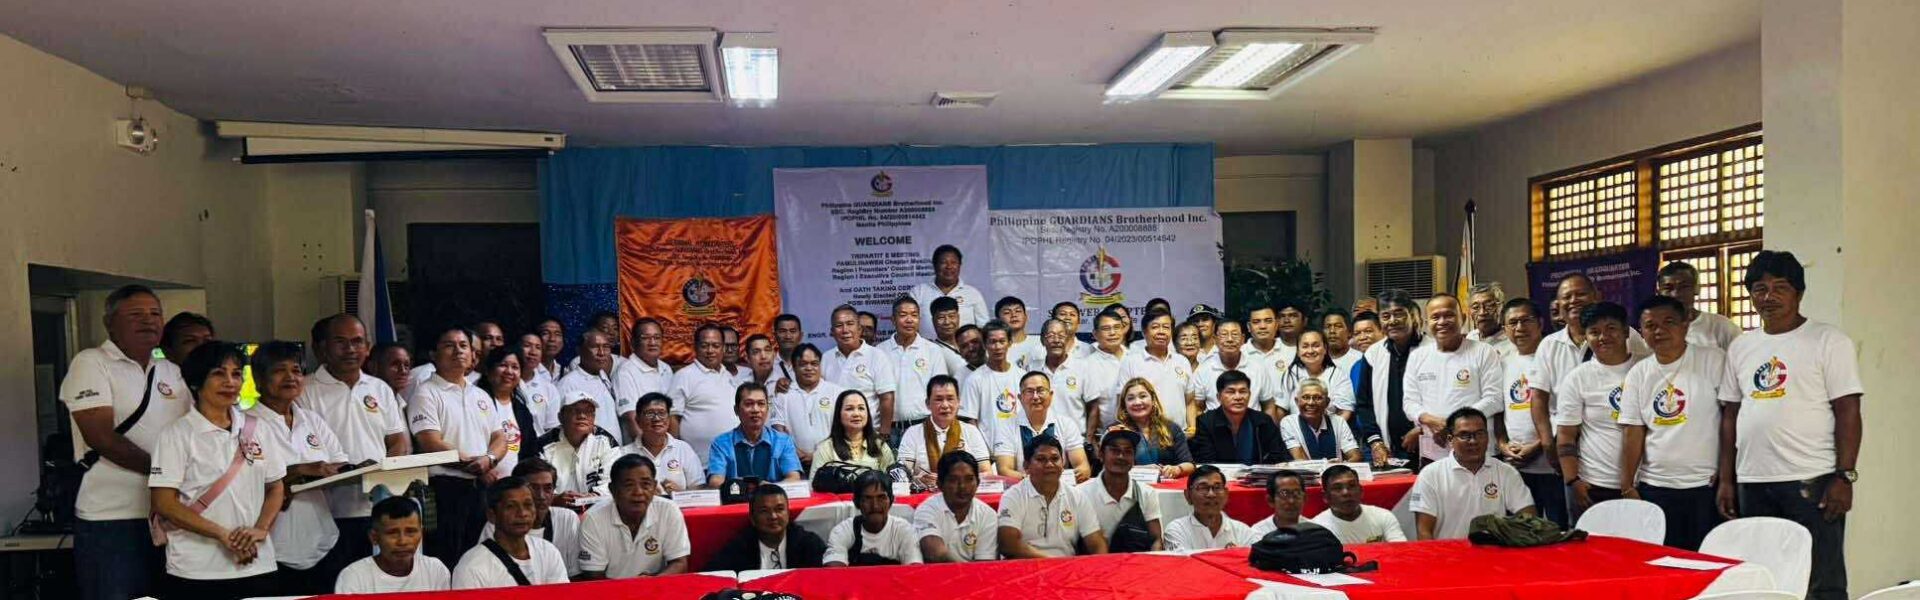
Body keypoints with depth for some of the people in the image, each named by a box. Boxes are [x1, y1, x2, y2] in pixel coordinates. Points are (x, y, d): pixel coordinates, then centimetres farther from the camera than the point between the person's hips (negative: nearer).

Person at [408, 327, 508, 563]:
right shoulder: (426, 393, -2)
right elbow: (432, 444, -12)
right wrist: (475, 467, -10)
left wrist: (488, 460, -9)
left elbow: (499, 438, 14)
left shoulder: (481, 396, 19)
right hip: (446, 488, -6)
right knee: (446, 562, -6)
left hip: (483, 489, 6)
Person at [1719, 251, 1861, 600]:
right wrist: (1726, 479, 9)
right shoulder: (1740, 347, 12)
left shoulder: (1829, 341, -1)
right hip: (1752, 483, 5)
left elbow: (1847, 412, -5)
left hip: (1812, 482, -4)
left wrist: (1844, 476, -12)